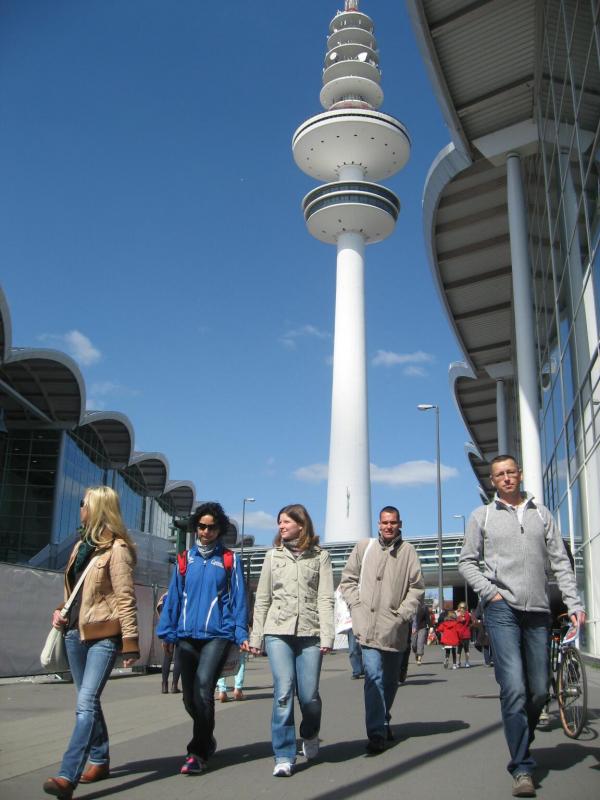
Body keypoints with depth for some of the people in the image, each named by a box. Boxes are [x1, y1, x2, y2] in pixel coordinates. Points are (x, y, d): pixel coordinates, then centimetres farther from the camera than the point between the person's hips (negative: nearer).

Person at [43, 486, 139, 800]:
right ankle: (100, 761, 28)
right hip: (76, 633, 9)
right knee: (88, 702, 15)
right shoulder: (82, 545, 14)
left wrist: (130, 642, -18)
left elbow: (125, 598, -15)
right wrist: (62, 612, 6)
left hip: (103, 636, -9)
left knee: (86, 703, -16)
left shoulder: (116, 549, -11)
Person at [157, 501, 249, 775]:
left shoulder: (229, 559, 3)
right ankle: (206, 740, 34)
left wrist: (241, 634, -4)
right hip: (187, 636, 4)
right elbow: (174, 596, 10)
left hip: (218, 634, -4)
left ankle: (198, 752, -6)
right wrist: (167, 632, 6)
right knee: (190, 696, 10)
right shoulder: (185, 559, 10)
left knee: (203, 688, -17)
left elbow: (238, 598, 1)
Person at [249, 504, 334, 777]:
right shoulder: (273, 555, 13)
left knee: (309, 695, -1)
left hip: (310, 633, -1)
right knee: (283, 692, -9)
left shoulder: (320, 556, 7)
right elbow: (262, 599, 12)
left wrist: (327, 636, -9)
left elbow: (325, 599, 0)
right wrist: (256, 636, 7)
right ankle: (284, 757, 1)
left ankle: (310, 734, 30)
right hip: (278, 631, 1)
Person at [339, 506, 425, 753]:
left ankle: (383, 721, 36)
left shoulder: (408, 551, 2)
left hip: (394, 628, 1)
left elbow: (416, 587, 2)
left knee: (390, 679, 16)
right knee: (373, 676, -12)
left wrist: (403, 613, -7)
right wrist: (357, 606, -1)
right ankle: (377, 733, -10)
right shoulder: (364, 547, 6)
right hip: (369, 627, -1)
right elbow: (348, 579, 11)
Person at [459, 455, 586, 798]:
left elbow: (561, 562, 10)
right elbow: (467, 561, 9)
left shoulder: (541, 514, 13)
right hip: (503, 609, -3)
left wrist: (575, 603, 0)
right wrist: (489, 591, -6)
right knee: (514, 688, -13)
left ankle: (521, 745, 31)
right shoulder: (482, 515, 8)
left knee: (540, 690, 7)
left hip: (538, 611, 3)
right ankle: (522, 767, -5)